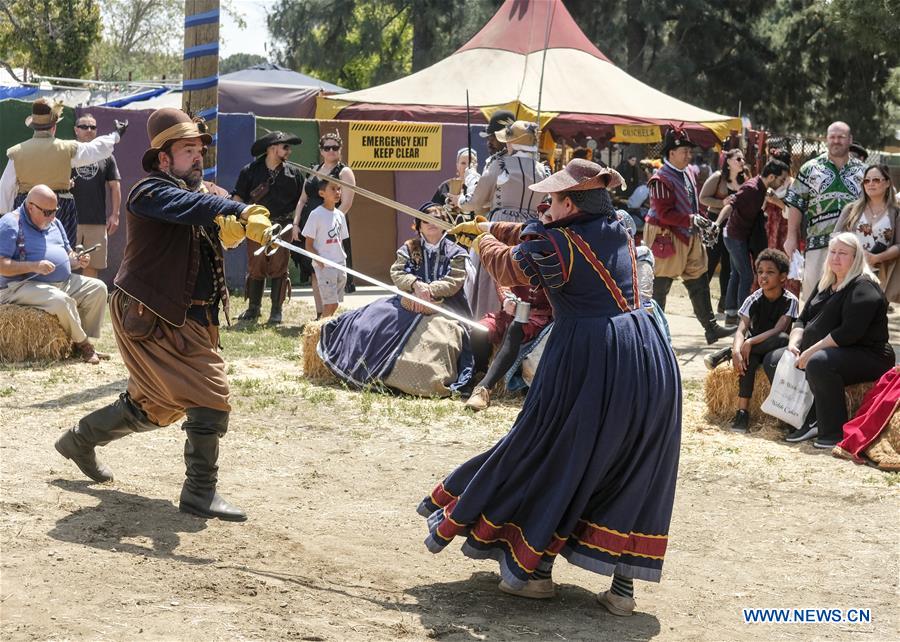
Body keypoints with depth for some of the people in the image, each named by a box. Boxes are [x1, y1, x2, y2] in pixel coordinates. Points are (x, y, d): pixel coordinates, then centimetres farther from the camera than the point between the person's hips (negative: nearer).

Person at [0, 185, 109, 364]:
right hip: (22, 287, -8)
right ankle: (82, 344, -14)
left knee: (98, 288, -6)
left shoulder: (53, 223, 16)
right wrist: (34, 266, -28)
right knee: (62, 301, -35)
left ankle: (85, 341, -7)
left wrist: (76, 260, 2)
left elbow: (67, 253, 26)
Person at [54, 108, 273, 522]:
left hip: (186, 320, 10)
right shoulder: (151, 193, -14)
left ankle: (81, 439, 42)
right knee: (209, 395, -13)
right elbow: (192, 206, -35)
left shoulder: (195, 190, 12)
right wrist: (243, 212, -51)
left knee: (154, 405, 22)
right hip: (150, 320, -9)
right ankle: (200, 493, -5)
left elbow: (212, 218, -8)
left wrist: (230, 228, -34)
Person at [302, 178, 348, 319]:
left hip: (340, 264, 7)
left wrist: (343, 259, 9)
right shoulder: (316, 214, -8)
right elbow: (308, 245, -8)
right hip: (324, 266, -7)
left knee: (334, 304, 8)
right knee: (330, 303, -11)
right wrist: (320, 261, -17)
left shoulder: (339, 215, 11)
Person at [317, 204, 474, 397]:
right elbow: (396, 273, 3)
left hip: (444, 307, -3)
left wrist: (430, 290, -20)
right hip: (410, 302, 3)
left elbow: (454, 281, -5)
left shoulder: (455, 252, 8)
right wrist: (416, 284, -17)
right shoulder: (409, 248, 16)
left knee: (438, 336, -36)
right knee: (375, 318, -18)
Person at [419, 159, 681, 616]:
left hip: (590, 360, -7)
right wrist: (486, 227, 32)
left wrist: (484, 242, 29)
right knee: (635, 472, 10)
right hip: (650, 356, 7)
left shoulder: (559, 245, -10)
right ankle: (623, 586, 10)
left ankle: (534, 569, 19)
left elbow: (509, 266, 9)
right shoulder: (617, 230, 13)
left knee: (555, 458, 10)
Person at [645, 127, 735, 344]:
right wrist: (690, 219, -27)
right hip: (667, 239, -9)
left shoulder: (687, 175, 11)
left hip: (689, 238, 9)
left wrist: (700, 223, 11)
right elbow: (664, 214, -23)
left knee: (699, 284, 9)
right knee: (659, 288, 1)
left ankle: (711, 328, 13)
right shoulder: (661, 180, -18)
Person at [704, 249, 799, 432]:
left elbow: (778, 330, -23)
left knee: (783, 339, -35)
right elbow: (741, 329, -15)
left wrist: (750, 342, -32)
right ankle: (742, 411, -37)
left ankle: (724, 354, -24)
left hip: (776, 349, -1)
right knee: (749, 358, -34)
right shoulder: (753, 300, -3)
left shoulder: (790, 301, -11)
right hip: (756, 349, 1)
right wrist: (737, 351, -36)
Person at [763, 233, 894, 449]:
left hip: (866, 356, -10)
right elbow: (803, 319, 17)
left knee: (818, 364, -39)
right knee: (773, 361, 2)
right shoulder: (825, 284, 15)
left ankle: (835, 432, -28)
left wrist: (812, 351, -24)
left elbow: (850, 332, -25)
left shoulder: (863, 288, -14)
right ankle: (810, 421, -10)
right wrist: (794, 344, -4)